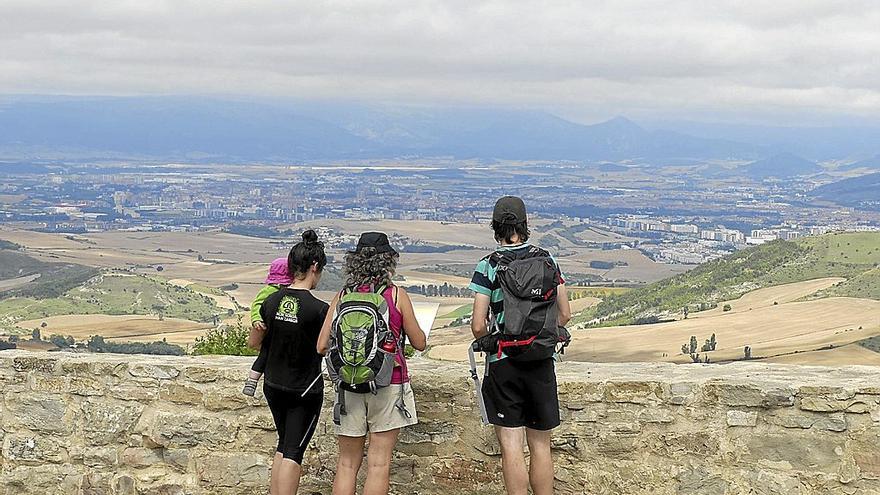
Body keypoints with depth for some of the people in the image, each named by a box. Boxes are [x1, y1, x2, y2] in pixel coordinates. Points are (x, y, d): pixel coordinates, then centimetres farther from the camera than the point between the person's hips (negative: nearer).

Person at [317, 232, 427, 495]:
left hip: (349, 385, 2)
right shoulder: (397, 295, -3)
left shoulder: (342, 296, 2)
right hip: (388, 384, -2)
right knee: (379, 464, 1)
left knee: (347, 464, 10)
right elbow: (419, 343, 3)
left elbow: (322, 346, 0)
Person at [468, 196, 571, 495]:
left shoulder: (488, 266, -8)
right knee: (540, 446, 12)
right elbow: (564, 314, 4)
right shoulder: (547, 259, 2)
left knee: (511, 447, 1)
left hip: (503, 363, -3)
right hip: (542, 362, 3)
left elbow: (478, 325, -12)